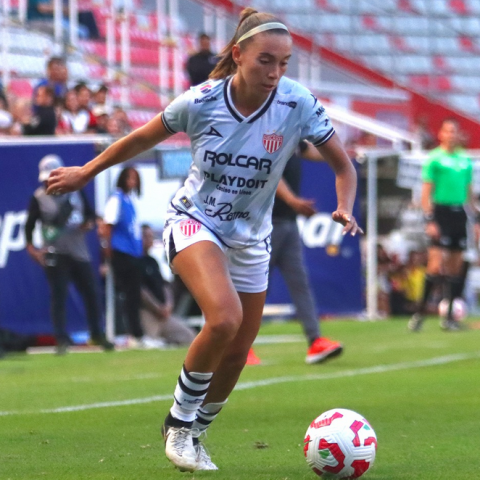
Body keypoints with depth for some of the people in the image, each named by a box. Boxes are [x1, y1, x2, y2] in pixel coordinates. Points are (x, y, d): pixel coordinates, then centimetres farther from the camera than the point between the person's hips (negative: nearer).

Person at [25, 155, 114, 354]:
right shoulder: (39, 198, -2)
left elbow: (89, 212, 16)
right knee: (59, 296, -7)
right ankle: (61, 339, -3)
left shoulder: (75, 191, 7)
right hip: (55, 254, -3)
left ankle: (97, 334, 19)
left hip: (79, 252, 3)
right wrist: (31, 249, -9)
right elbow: (29, 225, 0)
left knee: (91, 293, 5)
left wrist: (89, 223, -6)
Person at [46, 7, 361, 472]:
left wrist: (344, 209, -27)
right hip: (193, 222, -3)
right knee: (224, 318, -29)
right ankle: (180, 422, -9)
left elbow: (342, 165, -7)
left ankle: (193, 435, 32)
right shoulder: (201, 102, -18)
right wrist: (86, 172, 9)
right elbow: (142, 138, 0)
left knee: (235, 355, 6)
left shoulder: (298, 104, -17)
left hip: (250, 238, 3)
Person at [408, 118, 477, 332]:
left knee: (456, 267, 5)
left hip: (459, 215, 6)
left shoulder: (465, 160, 14)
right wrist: (429, 221, -14)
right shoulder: (434, 159, -2)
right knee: (436, 266, -14)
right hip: (441, 212, -6)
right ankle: (420, 312, -3)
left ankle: (449, 316, 10)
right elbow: (426, 192, -6)